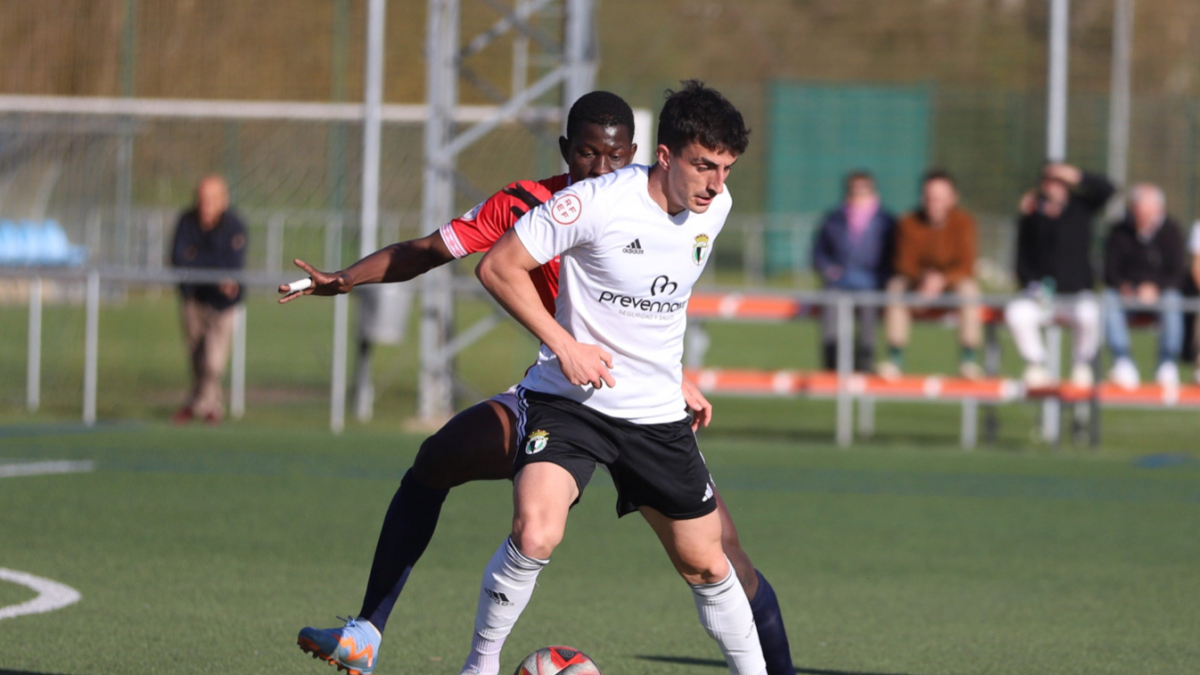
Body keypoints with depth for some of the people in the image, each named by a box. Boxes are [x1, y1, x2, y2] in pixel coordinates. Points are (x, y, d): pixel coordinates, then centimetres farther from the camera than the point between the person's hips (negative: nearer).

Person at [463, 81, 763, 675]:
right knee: (535, 535, -27)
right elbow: (498, 267, -14)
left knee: (705, 564, 11)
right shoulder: (599, 203, -20)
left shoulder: (715, 207, 0)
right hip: (568, 401, -5)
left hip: (657, 415, 5)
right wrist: (564, 344, -20)